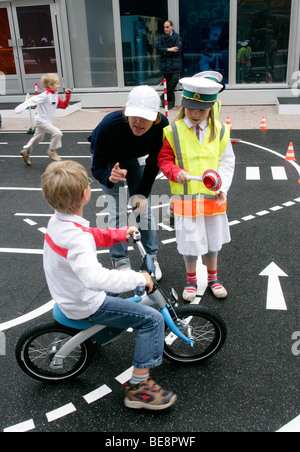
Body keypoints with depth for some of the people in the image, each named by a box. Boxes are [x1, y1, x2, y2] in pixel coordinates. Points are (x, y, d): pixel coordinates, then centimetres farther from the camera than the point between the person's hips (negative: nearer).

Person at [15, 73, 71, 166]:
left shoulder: (56, 96, 5)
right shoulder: (45, 95, -23)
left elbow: (63, 105, 12)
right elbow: (32, 100, -29)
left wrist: (68, 95, 1)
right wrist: (21, 107, -38)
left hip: (47, 122, 9)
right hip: (41, 121, -9)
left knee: (37, 139, 22)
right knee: (57, 133, -22)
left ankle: (26, 151, 40)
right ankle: (52, 151, -5)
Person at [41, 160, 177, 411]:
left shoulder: (57, 220, -3)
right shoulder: (76, 237, -33)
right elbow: (95, 278, -46)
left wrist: (120, 234, 7)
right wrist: (138, 278, -36)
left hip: (67, 293, 10)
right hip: (85, 305, -9)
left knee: (126, 275, 33)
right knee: (152, 318, -12)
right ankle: (138, 387, -4)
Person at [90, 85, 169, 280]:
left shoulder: (161, 126, -33)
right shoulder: (109, 125, -42)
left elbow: (153, 162, -17)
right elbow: (97, 167, -32)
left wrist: (142, 193, -19)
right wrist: (110, 176, -54)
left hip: (135, 159, 3)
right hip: (108, 160, -2)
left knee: (144, 206, 1)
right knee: (118, 212, -9)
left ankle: (152, 257, 19)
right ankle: (121, 263, 7)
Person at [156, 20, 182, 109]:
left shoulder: (177, 37, 0)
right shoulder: (161, 37, 9)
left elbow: (177, 50, -11)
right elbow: (158, 49, -3)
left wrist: (165, 52, -6)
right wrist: (169, 49, -14)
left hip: (175, 64, -3)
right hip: (165, 64, 3)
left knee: (174, 81, -12)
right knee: (168, 84, 5)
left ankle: (164, 97, 2)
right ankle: (171, 101, 14)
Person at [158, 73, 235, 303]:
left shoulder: (219, 131, -1)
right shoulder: (173, 131, -7)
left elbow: (227, 163, 4)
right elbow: (164, 159, 1)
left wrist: (223, 187, -9)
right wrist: (175, 172, -19)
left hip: (213, 197, 2)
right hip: (186, 197, -2)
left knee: (213, 240, 17)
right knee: (190, 242, 8)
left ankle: (213, 278, 40)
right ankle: (191, 280, 32)